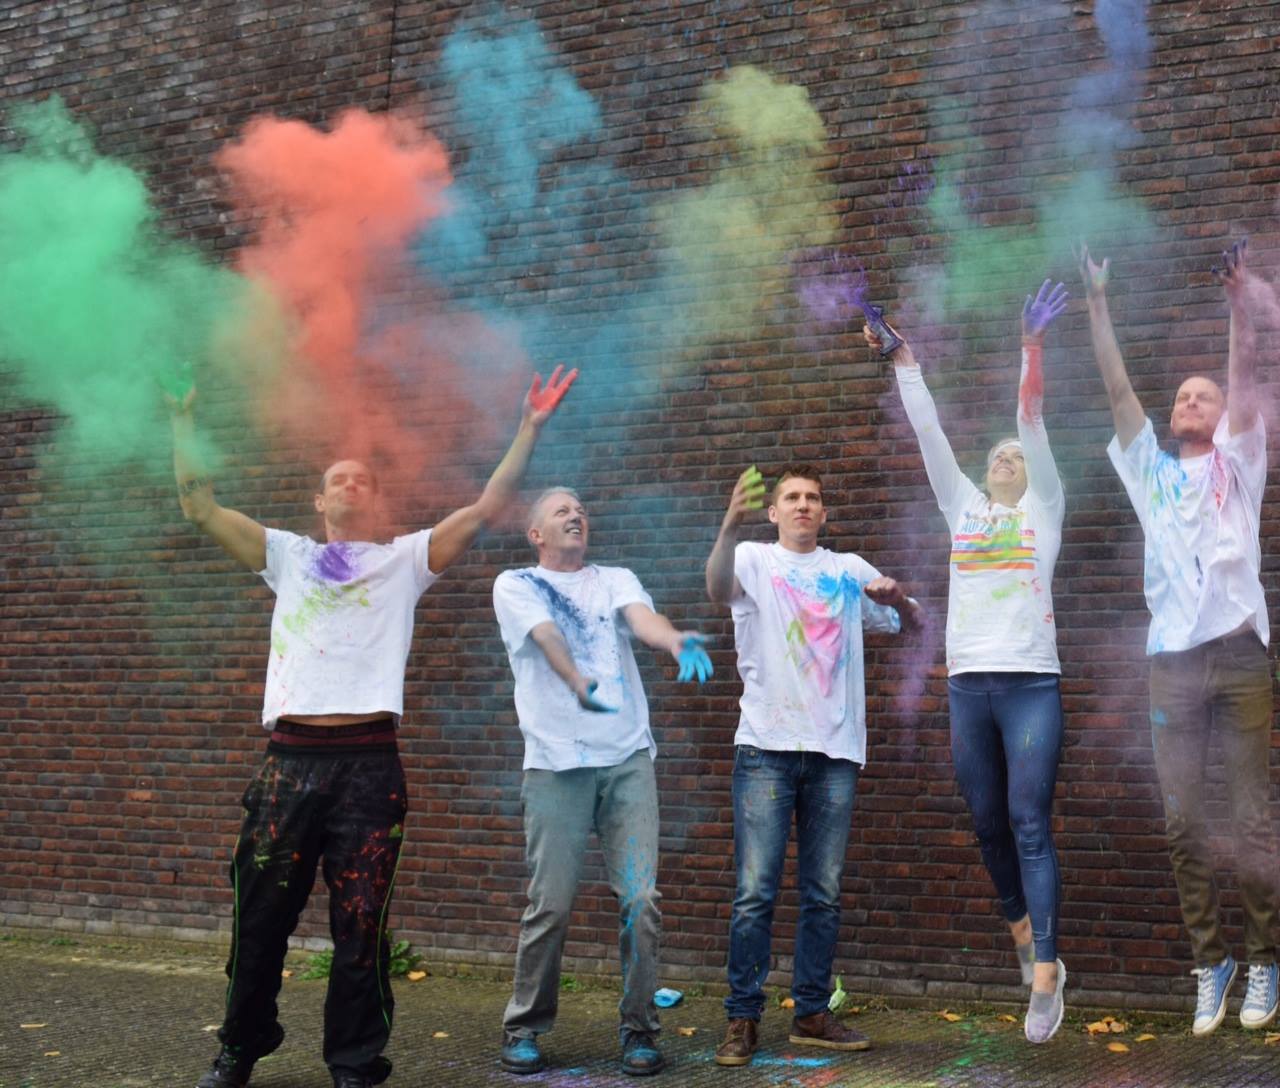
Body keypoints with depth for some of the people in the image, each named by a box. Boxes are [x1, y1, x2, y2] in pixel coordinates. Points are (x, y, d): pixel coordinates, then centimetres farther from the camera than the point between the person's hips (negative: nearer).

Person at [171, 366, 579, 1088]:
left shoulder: (404, 560, 10)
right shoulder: (289, 555, 18)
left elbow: (485, 511, 1)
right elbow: (201, 507, 14)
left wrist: (530, 430, -6)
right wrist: (184, 419, 8)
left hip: (369, 764, -2)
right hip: (290, 759, 2)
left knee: (361, 926, 3)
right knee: (261, 918, 10)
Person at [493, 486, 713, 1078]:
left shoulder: (616, 580, 14)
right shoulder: (515, 585, 7)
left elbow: (642, 618, -8)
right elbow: (547, 637, -13)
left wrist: (677, 641, -32)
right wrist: (579, 682, -34)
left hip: (628, 760, 2)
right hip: (556, 764, -2)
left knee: (640, 899, -3)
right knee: (551, 904, -2)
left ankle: (639, 1028, 10)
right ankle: (523, 1029, 15)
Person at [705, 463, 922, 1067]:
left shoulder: (850, 570, 16)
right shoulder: (754, 561, 6)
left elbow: (912, 624, 18)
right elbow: (719, 588, -17)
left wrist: (898, 598, -6)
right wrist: (730, 525, -36)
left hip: (835, 751, 3)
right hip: (766, 748, -3)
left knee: (824, 895, 8)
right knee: (755, 892, -5)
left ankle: (812, 1015, 17)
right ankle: (742, 1019, 3)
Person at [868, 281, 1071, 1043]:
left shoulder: (1044, 507, 8)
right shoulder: (963, 506, 17)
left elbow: (1033, 423, -3)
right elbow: (928, 432, 11)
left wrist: (1033, 345, -12)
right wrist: (904, 362, 6)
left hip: (1031, 683, -4)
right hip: (967, 685, 4)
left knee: (1030, 825, -8)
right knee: (989, 825, 10)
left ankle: (1044, 978, -8)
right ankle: (1027, 941, 29)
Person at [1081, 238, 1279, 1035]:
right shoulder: (1152, 471, 18)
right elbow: (1118, 388, 13)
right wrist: (1099, 302, 9)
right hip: (1172, 660, 3)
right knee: (1183, 824, 1)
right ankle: (1210, 961, 12)